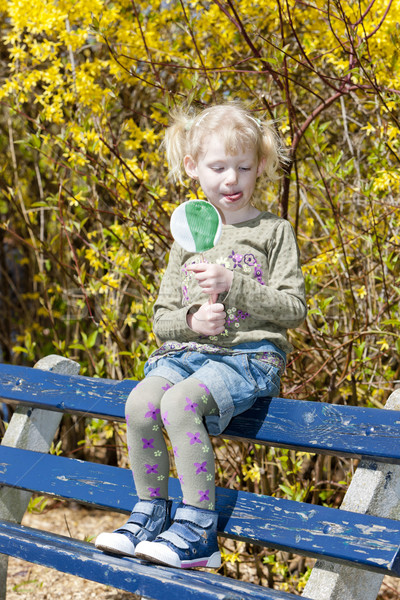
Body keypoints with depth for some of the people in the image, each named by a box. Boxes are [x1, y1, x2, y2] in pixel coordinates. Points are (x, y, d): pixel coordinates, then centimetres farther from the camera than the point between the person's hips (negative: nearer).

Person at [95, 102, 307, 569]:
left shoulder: (273, 230, 6)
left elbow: (294, 308, -2)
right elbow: (161, 318, 15)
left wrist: (232, 284, -14)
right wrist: (190, 320, -8)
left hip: (250, 355, -4)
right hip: (187, 353, 5)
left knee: (179, 402, -32)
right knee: (140, 402, -26)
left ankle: (199, 531, -22)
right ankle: (150, 513, -7)